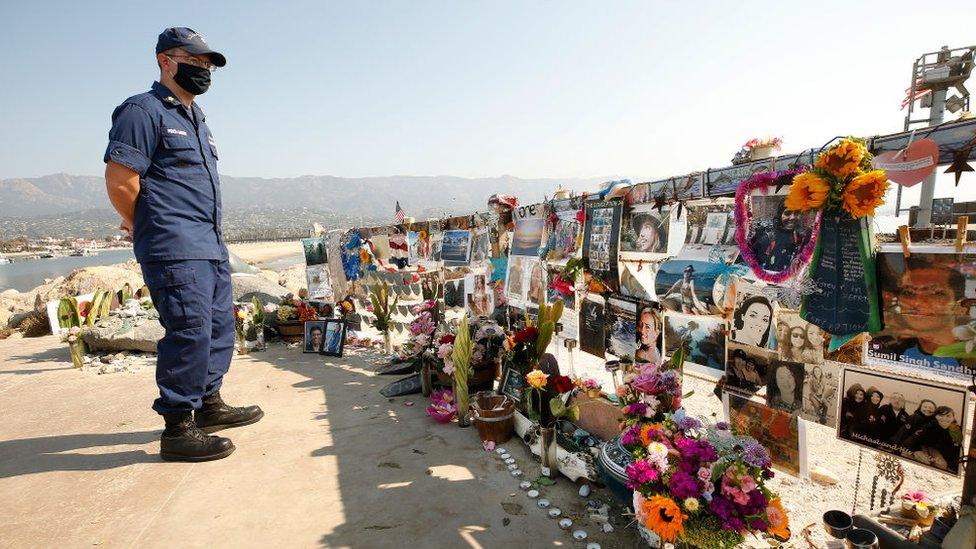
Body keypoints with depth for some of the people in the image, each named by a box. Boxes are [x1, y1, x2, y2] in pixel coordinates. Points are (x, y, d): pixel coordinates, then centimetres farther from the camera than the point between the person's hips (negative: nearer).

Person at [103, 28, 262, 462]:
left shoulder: (196, 119, 22)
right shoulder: (144, 110, -5)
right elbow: (119, 181, -11)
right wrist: (150, 230, 1)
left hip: (211, 246, 9)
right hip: (176, 250, -9)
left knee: (219, 327, 13)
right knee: (189, 332, -10)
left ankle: (209, 405, 27)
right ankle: (177, 429, 0)